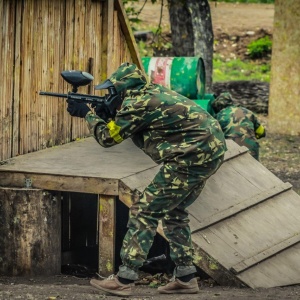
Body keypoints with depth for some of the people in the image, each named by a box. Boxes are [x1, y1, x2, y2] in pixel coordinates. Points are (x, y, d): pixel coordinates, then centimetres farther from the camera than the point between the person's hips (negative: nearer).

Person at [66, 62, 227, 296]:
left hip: (192, 156, -10)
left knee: (145, 211, -4)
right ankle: (186, 277, 23)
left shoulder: (137, 103, -10)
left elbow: (108, 137, 0)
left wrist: (87, 114, 14)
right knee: (174, 211, 22)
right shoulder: (154, 92, 18)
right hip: (213, 150, 10)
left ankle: (124, 280, -3)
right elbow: (128, 126, 29)